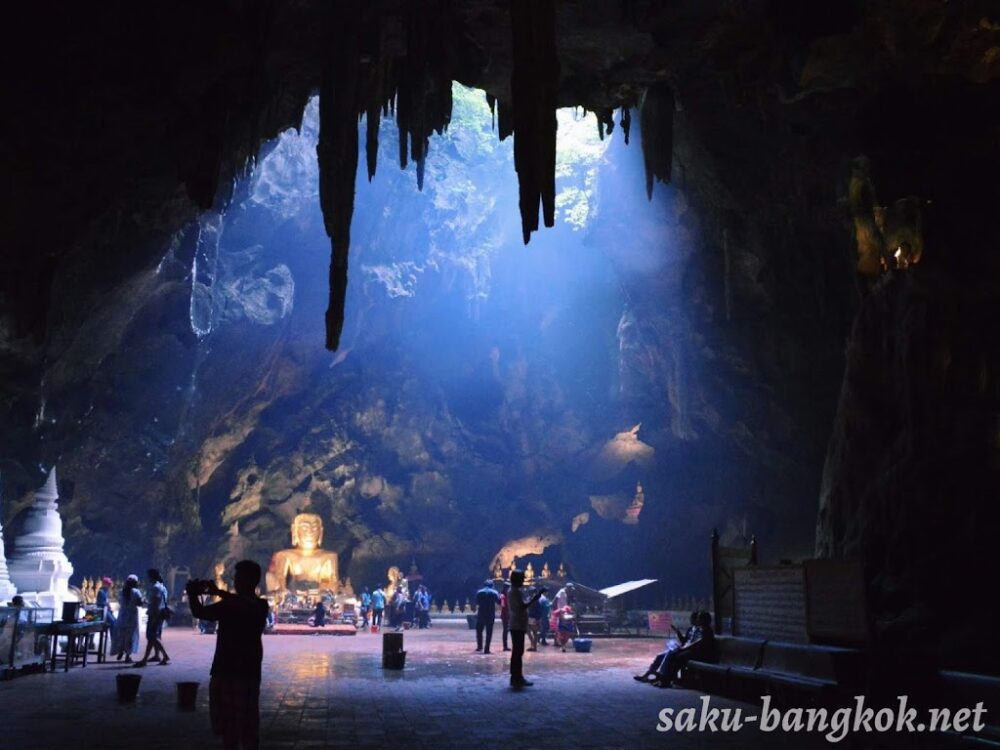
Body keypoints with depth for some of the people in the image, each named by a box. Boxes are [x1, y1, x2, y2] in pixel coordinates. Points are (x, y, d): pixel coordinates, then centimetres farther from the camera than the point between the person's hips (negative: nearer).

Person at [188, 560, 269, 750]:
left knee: (247, 727, -5)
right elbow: (200, 613, 10)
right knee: (226, 724, 11)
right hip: (222, 670, 6)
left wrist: (218, 592, -27)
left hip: (246, 672, -6)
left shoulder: (260, 605, -4)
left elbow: (247, 607, -26)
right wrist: (193, 594, -10)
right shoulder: (229, 604, 14)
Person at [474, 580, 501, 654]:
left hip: (481, 615, 1)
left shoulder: (479, 592, 3)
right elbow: (499, 602, -2)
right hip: (490, 615, -1)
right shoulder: (494, 593, -2)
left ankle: (479, 646, 14)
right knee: (489, 632, 3)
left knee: (479, 631, 17)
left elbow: (476, 603, 4)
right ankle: (486, 649, -1)